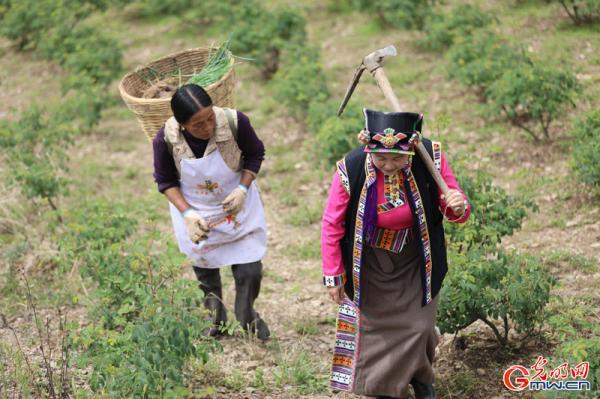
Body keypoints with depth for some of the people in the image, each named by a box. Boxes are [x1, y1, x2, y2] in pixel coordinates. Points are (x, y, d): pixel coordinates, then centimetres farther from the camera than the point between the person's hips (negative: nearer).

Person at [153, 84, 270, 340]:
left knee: (250, 271, 5)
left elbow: (255, 154, -8)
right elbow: (166, 182, -11)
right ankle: (215, 317, 50)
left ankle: (247, 315, 37)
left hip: (238, 205, 0)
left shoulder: (235, 122, -30)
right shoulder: (165, 140, -29)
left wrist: (243, 188, -22)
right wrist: (187, 214, -24)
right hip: (195, 214, 0)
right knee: (205, 270, 20)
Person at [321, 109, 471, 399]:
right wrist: (332, 275, -8)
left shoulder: (430, 158, -26)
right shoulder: (351, 169, -29)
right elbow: (332, 225, -14)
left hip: (416, 263, 1)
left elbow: (456, 212, -12)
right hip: (371, 265, -1)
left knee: (417, 326, 11)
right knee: (376, 325, 12)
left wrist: (458, 207, -37)